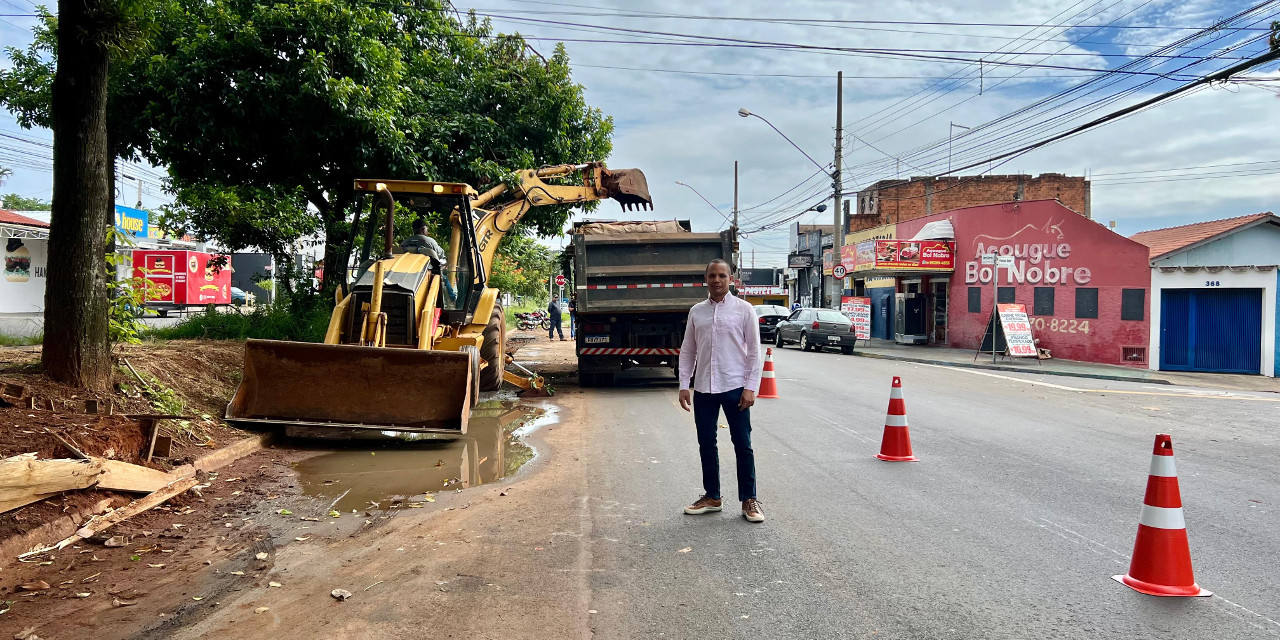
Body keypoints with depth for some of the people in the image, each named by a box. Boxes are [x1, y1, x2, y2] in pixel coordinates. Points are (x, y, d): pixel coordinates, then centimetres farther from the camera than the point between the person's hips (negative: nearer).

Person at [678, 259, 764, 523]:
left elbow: (754, 350, -3)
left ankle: (749, 500, 14)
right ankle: (712, 497, 25)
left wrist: (750, 387, -9)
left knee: (742, 445, 3)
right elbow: (687, 350, 11)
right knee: (706, 444, 11)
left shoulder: (743, 309, -2)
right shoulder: (696, 311, 8)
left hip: (734, 387, -4)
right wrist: (684, 385, 4)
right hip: (703, 389, 4)